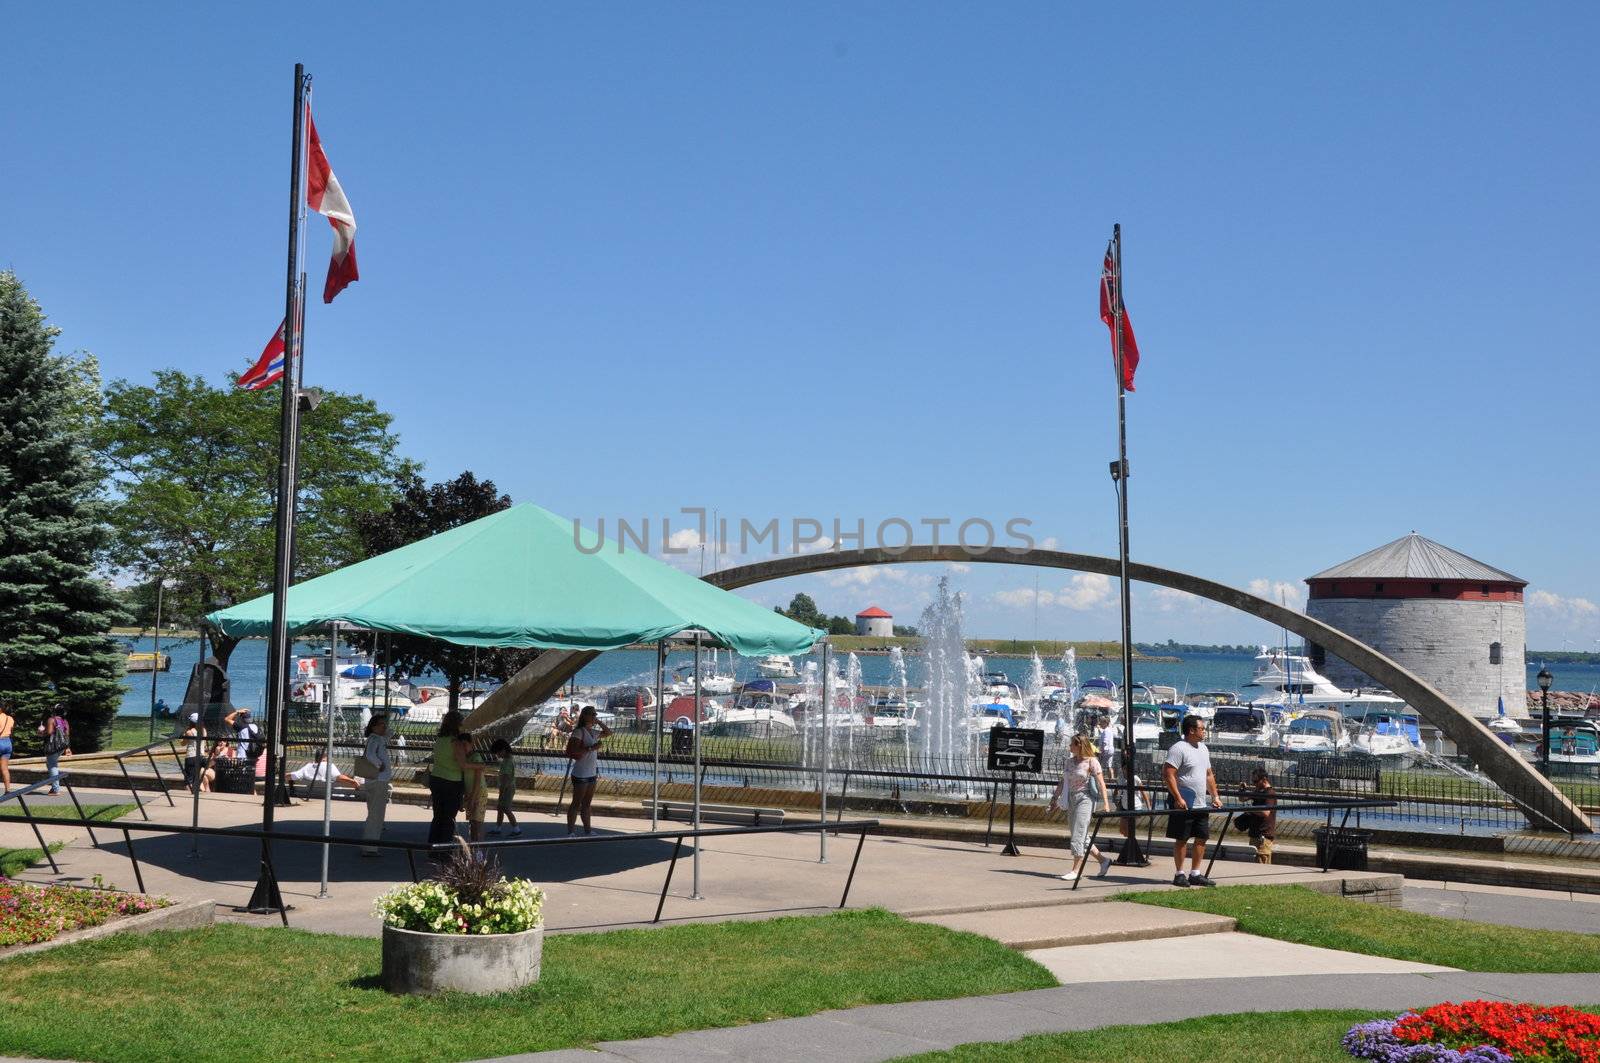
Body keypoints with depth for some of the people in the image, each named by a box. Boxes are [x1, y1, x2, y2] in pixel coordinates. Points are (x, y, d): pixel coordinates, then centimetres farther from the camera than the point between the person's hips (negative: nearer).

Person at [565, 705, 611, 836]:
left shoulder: (593, 732, 11)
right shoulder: (579, 732, -14)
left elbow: (608, 733, 27)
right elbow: (571, 751, -24)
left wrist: (598, 722, 13)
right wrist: (591, 748, -26)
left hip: (592, 773, 8)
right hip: (581, 774, -8)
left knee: (587, 804, 15)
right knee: (577, 803, -3)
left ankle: (587, 829, 22)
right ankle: (570, 831, 1)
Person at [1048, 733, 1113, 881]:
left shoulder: (1091, 762, -7)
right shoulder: (1070, 762, 13)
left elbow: (1101, 784, -10)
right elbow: (1062, 783, 18)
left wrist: (1106, 803, -16)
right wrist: (1055, 799, 15)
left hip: (1085, 799, -8)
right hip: (1072, 800, 8)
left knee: (1078, 835, -9)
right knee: (1081, 837, 10)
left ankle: (1076, 870, -4)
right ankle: (1103, 860, 22)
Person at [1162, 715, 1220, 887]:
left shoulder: (1203, 748, 15)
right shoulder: (1178, 748, -13)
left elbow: (1209, 774, 23)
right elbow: (1168, 775, -18)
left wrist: (1215, 796, 15)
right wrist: (1178, 798, -22)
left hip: (1201, 805, 8)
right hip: (1184, 805, -8)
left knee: (1202, 838, 8)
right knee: (1181, 839, 0)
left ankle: (1195, 874, 16)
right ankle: (1179, 875, 8)